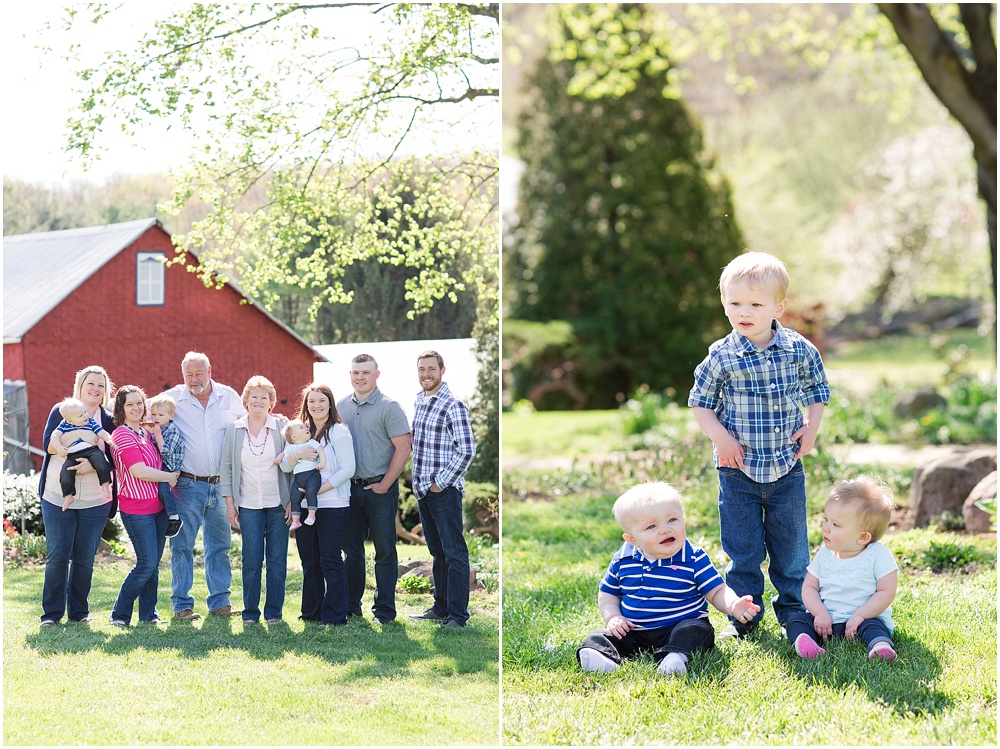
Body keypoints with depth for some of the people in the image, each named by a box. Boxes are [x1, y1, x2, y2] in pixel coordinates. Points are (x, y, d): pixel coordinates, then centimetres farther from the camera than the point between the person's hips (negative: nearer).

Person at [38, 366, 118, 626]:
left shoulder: (108, 421, 6)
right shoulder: (61, 411, 5)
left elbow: (112, 459, -3)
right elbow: (48, 444, -8)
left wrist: (93, 465, -23)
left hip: (94, 502, 1)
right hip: (57, 497, -1)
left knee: (85, 559, 3)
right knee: (57, 556, -5)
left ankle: (79, 611, 16)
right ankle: (51, 612, 6)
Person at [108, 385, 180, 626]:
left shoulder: (146, 433, 15)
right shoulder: (122, 434, -11)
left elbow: (163, 460, 15)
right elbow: (138, 470, -18)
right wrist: (170, 477, -9)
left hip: (158, 506, 8)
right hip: (136, 509, -8)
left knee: (153, 564, 9)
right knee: (147, 563, -10)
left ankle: (148, 612, 18)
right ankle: (120, 613, 1)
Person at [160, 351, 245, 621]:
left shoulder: (229, 396, 5)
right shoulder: (173, 398, -2)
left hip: (221, 485, 3)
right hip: (187, 485, -2)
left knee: (220, 545, 8)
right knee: (182, 546, 0)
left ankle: (220, 602, 16)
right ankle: (182, 605, 7)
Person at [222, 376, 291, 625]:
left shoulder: (281, 427, 1)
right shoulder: (234, 430, 4)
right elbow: (227, 466, 8)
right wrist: (229, 502, 2)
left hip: (278, 504, 0)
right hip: (248, 505, 0)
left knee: (277, 559, 2)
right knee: (251, 560, -4)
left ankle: (274, 611, 12)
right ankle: (250, 612, 7)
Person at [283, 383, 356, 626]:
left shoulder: (339, 432, -3)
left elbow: (347, 469, -11)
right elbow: (285, 466, 6)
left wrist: (318, 490, -16)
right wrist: (297, 454, -16)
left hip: (332, 505, -6)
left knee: (330, 560, -4)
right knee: (309, 562, 11)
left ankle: (334, 615, 1)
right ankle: (311, 612, 20)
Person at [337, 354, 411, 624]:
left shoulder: (388, 407, -7)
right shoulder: (342, 406, 10)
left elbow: (403, 449, -11)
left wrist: (384, 485, -11)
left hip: (379, 488, -5)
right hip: (350, 488, 5)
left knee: (384, 550, 1)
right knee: (351, 549, 11)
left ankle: (384, 610, 7)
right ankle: (350, 606, 19)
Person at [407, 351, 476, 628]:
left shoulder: (453, 405, -12)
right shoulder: (418, 401, 13)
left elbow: (467, 451, -16)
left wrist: (441, 482, -15)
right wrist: (419, 481, 15)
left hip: (444, 490, -8)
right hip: (422, 489, 8)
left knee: (454, 553, -4)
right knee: (437, 552, 15)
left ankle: (457, 615, -1)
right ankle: (441, 608, 23)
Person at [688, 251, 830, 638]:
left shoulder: (800, 351, -5)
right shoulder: (721, 357, -9)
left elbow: (816, 390, 11)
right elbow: (700, 402, 1)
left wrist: (811, 428, -4)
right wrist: (720, 437, -12)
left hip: (787, 467, 1)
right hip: (738, 469, -1)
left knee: (791, 545, 10)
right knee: (743, 549, 6)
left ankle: (793, 609, 26)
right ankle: (743, 616, 20)